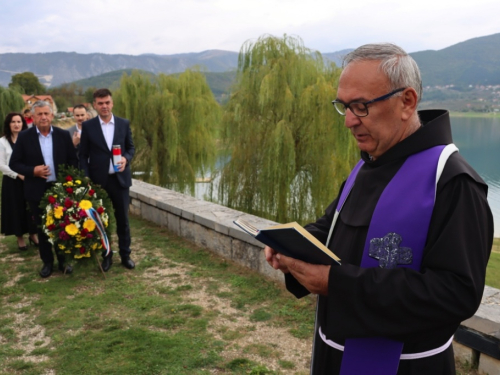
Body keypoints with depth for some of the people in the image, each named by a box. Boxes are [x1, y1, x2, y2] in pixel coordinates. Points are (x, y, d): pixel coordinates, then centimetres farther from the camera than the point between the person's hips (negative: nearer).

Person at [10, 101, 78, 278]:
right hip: (37, 191, 0)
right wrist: (33, 171, -18)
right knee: (42, 228, 10)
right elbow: (14, 163, -1)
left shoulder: (63, 135, -1)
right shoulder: (24, 137, -3)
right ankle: (47, 262, 24)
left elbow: (73, 160, 3)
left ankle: (63, 260, 25)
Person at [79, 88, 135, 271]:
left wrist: (126, 158, -14)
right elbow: (83, 155, 1)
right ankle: (106, 256, 24)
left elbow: (131, 147, 9)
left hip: (120, 179, 1)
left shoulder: (124, 124, 2)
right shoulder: (88, 126, -2)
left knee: (123, 219, 8)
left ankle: (125, 255, 22)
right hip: (98, 181, -1)